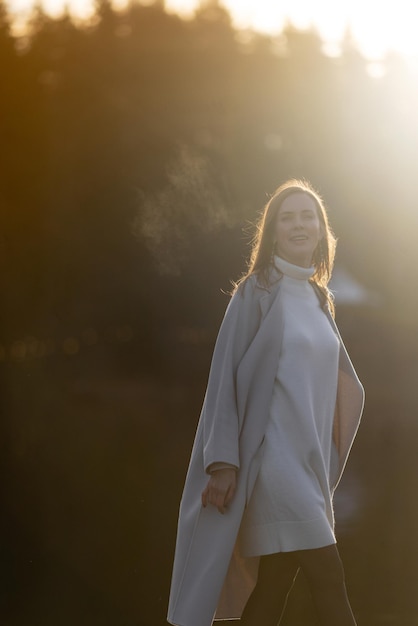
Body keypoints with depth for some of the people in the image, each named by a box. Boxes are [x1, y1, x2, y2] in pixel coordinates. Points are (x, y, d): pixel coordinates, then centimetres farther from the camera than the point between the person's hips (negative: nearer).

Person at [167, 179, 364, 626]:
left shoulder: (318, 299, 17)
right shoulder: (256, 291, -2)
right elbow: (226, 376, -7)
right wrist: (224, 462, -15)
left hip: (311, 459, 6)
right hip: (274, 454, -6)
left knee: (273, 589, 4)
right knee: (328, 579, -15)